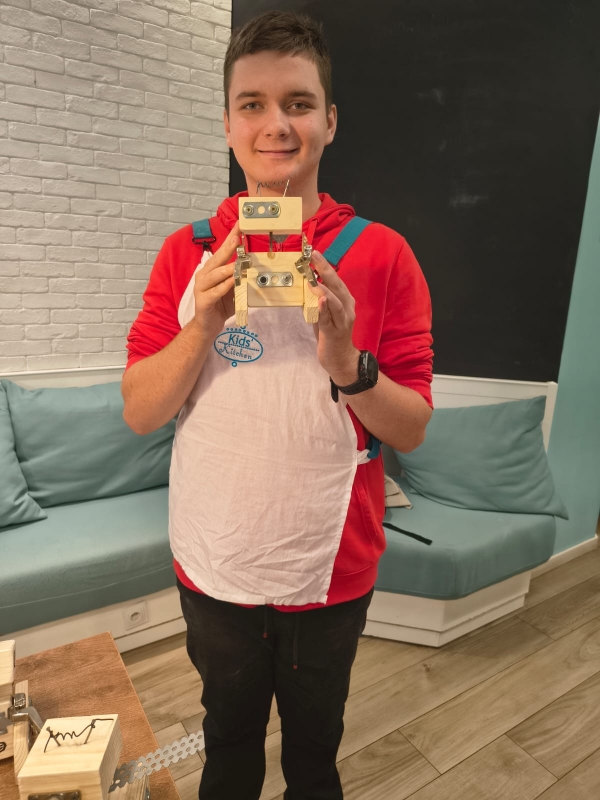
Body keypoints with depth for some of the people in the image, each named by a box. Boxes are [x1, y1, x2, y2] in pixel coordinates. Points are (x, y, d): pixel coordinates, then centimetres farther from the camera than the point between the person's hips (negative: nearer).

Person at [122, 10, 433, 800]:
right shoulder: (188, 253, -4)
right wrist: (201, 327, -23)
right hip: (214, 568, 2)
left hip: (331, 572, 0)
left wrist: (346, 362, -27)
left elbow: (410, 431, -8)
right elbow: (139, 413, -7)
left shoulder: (383, 255, -9)